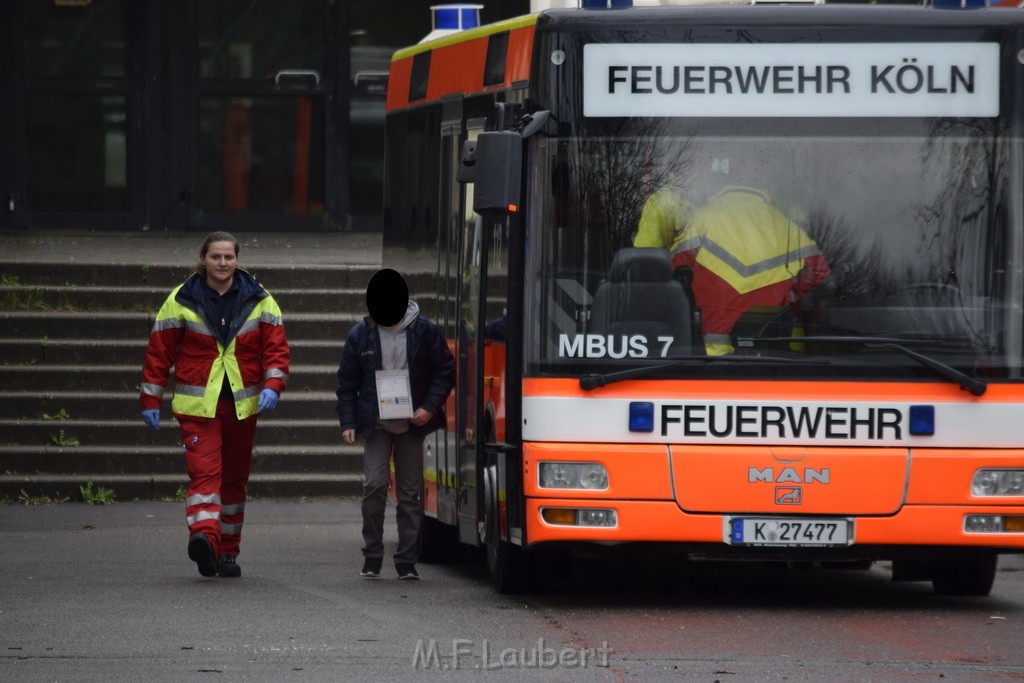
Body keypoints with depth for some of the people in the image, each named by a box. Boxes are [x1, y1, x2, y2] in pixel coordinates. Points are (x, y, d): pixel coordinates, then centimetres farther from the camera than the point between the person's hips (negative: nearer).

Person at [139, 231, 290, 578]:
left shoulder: (259, 300, 5)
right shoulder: (182, 301, 0)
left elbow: (276, 347, 1)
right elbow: (159, 351, 2)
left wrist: (272, 385, -16)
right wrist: (150, 400, 0)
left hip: (242, 405, 3)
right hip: (197, 404, -3)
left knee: (235, 478, 10)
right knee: (204, 471, -20)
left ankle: (227, 551, 20)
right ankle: (204, 536, -36)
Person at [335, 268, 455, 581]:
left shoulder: (425, 332, -3)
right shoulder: (360, 334, 0)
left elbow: (445, 372, 3)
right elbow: (347, 382, 6)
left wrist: (429, 407, -9)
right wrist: (348, 422, -1)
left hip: (411, 424, 0)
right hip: (376, 423, 0)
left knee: (410, 493, 3)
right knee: (374, 485, -10)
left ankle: (406, 561, 7)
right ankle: (372, 558, 0)